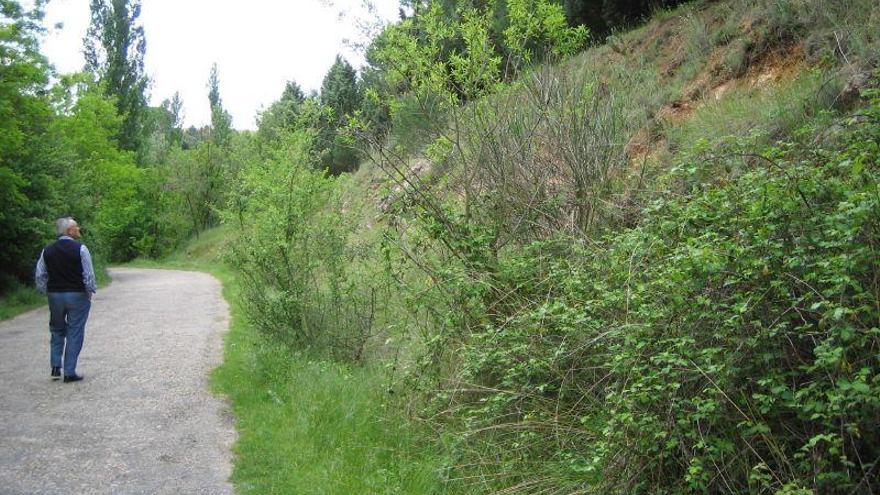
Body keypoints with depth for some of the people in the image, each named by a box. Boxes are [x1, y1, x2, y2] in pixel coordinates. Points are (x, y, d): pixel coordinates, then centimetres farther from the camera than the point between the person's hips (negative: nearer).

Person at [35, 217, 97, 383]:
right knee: (74, 334, 4)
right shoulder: (80, 249, -12)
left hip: (54, 295, 4)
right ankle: (69, 373, 6)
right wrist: (90, 291, 1)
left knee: (57, 331, 21)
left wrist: (47, 292, 15)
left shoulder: (47, 250, 3)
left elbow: (40, 276, 5)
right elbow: (89, 275, -13)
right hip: (77, 295, -4)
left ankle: (55, 368, 16)